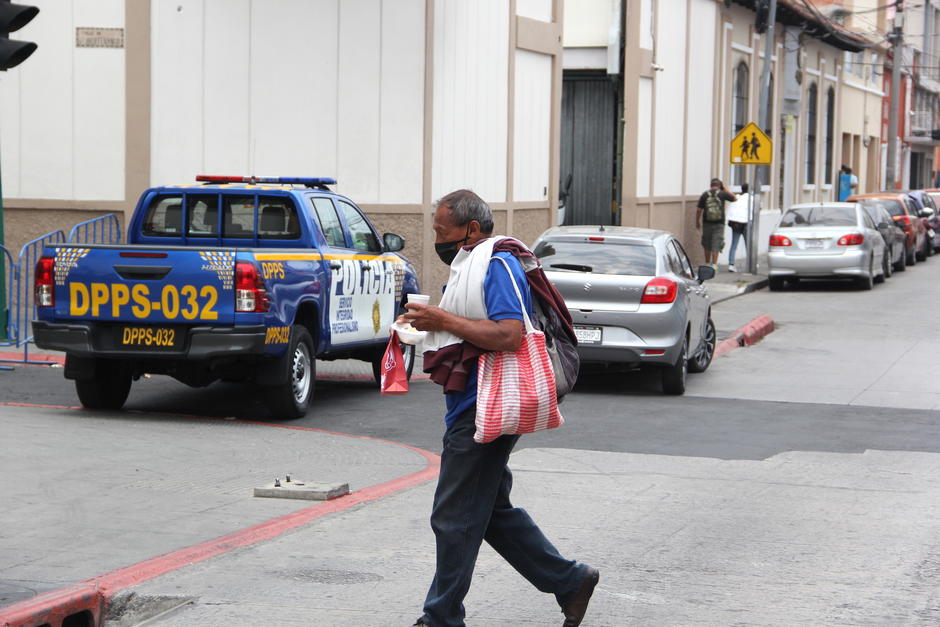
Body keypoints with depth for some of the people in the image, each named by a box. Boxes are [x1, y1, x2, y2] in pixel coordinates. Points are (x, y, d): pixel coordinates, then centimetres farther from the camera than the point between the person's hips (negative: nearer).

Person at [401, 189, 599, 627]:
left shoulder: (498, 264, -15)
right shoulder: (472, 263, 17)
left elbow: (509, 335, -27)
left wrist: (442, 320, -20)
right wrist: (428, 323, 9)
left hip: (481, 414, -11)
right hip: (473, 410, 11)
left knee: (455, 517, -3)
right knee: (493, 512, 15)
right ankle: (570, 582, 22)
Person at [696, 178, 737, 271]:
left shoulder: (704, 195, 0)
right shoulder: (722, 194, -4)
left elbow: (699, 210, 0)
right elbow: (734, 198, 12)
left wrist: (697, 222, 11)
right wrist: (725, 189, 14)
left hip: (707, 224, 1)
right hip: (719, 224, -1)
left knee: (707, 246, 13)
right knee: (716, 246, 0)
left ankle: (707, 264, 20)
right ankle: (714, 265, -5)